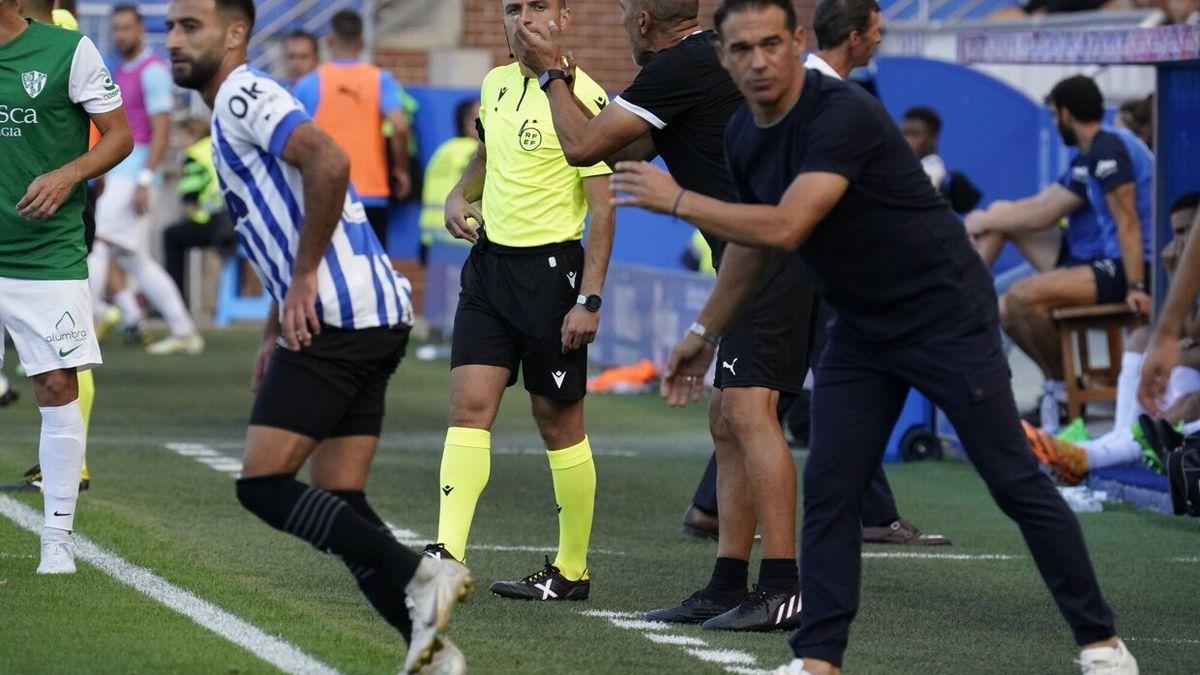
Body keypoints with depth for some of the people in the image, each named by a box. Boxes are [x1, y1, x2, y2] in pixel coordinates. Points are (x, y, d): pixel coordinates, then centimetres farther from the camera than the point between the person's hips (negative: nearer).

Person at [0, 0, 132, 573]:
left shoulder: (68, 51, -3)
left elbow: (119, 135, 0)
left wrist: (68, 175, -16)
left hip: (48, 257, -3)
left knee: (57, 389, -4)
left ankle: (58, 537, 5)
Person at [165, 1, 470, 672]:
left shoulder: (244, 96, -7)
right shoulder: (238, 108, 24)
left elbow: (329, 163, -25)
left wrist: (303, 279, -18)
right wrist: (276, 334, 27)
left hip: (333, 315, -10)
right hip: (380, 314, 10)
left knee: (264, 484, -7)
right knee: (340, 505, 8)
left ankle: (418, 576, -17)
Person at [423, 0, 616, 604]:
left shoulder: (582, 98, -12)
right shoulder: (496, 84, 9)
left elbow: (602, 208, -13)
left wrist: (590, 300, -18)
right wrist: (460, 195, 9)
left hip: (550, 268, -6)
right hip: (488, 259, 6)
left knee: (558, 420, 2)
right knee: (469, 404, -6)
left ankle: (571, 571, 13)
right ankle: (448, 555, -13)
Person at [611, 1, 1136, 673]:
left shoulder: (843, 113, -25)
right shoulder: (743, 137, 2)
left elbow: (785, 229, -34)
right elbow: (753, 243, 19)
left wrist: (679, 201, -24)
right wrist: (707, 336, 21)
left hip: (947, 315, -7)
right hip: (863, 331, 7)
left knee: (1014, 480, -6)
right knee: (828, 487, -3)